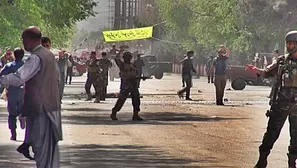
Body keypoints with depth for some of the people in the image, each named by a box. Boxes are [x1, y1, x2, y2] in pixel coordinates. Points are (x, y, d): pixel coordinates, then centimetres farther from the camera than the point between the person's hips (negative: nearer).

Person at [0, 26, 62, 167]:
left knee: (42, 145, -4)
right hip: (51, 105, 9)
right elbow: (56, 77, 22)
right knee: (49, 144, 15)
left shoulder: (36, 58, -17)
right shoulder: (49, 55, 12)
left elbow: (18, 78, -27)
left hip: (41, 107, -9)